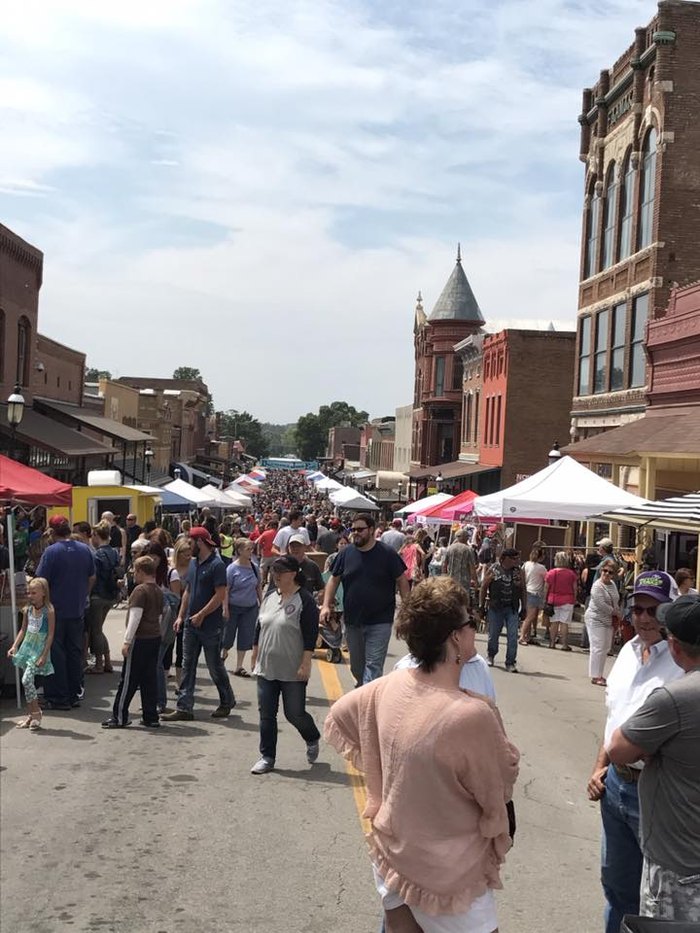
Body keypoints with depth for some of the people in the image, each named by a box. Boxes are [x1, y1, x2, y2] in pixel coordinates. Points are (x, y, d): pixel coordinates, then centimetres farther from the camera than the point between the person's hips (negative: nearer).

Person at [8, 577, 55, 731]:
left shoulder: (49, 611, -12)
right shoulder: (27, 610, 5)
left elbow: (50, 635, -13)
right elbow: (23, 630, 15)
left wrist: (44, 655, -16)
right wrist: (14, 646, 4)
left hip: (40, 649, -7)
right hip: (27, 647, 7)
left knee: (26, 679, -17)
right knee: (28, 681, 9)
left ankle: (36, 712, -3)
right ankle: (32, 715, 18)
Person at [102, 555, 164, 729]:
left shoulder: (140, 590, -13)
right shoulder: (158, 591, 13)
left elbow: (135, 617, -17)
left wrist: (127, 641, -15)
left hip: (140, 639, -8)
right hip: (155, 637, 8)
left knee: (128, 679, -1)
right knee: (150, 679, 10)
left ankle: (119, 717, 3)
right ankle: (151, 717, 11)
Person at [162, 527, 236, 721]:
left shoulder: (216, 565, -14)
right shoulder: (193, 563, 11)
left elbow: (220, 595, -19)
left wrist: (201, 615, -18)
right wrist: (181, 616, 10)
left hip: (211, 626, -7)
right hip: (191, 625, 8)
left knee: (215, 666, 5)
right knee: (187, 666, 5)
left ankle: (227, 702, 22)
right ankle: (184, 707, 8)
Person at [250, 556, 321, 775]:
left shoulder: (304, 600, -11)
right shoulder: (269, 597, 10)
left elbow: (310, 635, -14)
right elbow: (259, 629, 17)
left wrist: (306, 664, -18)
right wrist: (255, 657, 17)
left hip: (292, 671, -6)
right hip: (266, 668, 6)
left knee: (295, 713, 0)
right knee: (266, 714, 6)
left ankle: (312, 740, 30)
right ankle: (267, 757, 16)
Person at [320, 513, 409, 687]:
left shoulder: (387, 554, -7)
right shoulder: (346, 553, 2)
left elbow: (402, 581, -2)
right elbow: (333, 580, 8)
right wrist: (326, 605, -3)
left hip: (379, 622, -4)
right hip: (352, 620, 4)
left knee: (373, 665, -7)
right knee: (356, 665, 17)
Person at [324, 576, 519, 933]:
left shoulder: (390, 686, -10)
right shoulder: (473, 715, -31)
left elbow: (338, 715, 9)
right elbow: (500, 792, -14)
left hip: (390, 851, 6)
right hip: (448, 875, -6)